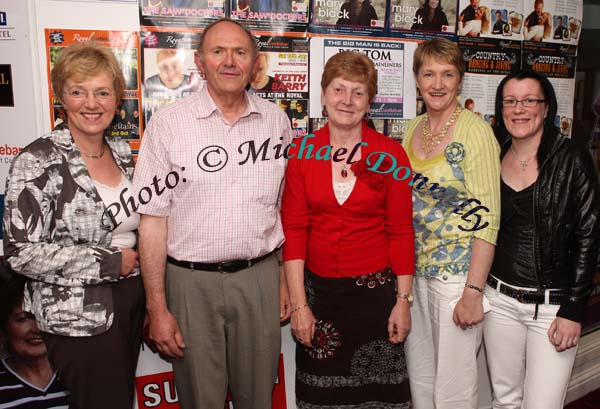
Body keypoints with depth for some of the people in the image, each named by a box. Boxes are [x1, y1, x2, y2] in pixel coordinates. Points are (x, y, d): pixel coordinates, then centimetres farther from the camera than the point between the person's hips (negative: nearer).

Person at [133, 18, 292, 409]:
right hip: (192, 280, -2)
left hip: (260, 277, 2)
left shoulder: (276, 120, 4)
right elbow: (153, 218, -6)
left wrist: (288, 280, 7)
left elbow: (287, 208, 9)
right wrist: (157, 308, -6)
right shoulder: (169, 123, -6)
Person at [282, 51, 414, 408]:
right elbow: (293, 230, -4)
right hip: (318, 289, 2)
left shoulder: (390, 154, -4)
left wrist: (404, 300, -4)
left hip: (375, 288, -1)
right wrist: (299, 304, -6)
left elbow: (401, 231, -2)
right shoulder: (303, 153, -2)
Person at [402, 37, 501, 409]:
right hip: (415, 271, 6)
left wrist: (473, 291, -19)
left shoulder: (474, 130, -13)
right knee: (419, 375, 20)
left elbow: (486, 217, -16)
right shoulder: (413, 129, 7)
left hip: (459, 273, -6)